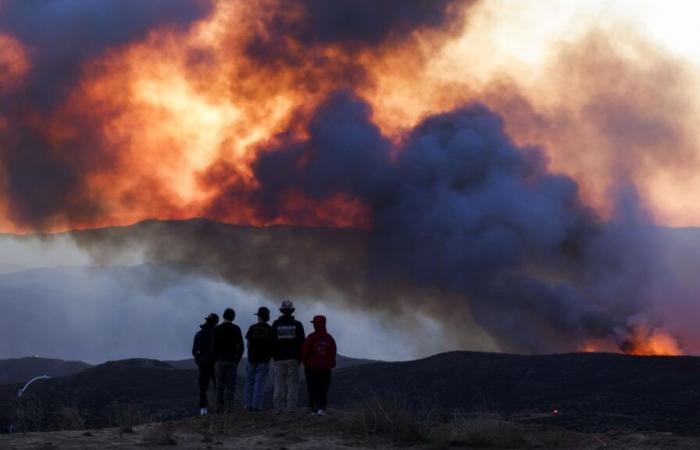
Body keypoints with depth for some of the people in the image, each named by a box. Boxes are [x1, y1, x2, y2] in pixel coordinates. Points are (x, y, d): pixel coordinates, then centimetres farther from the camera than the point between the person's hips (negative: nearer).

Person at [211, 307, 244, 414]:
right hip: (232, 361, -1)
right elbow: (241, 346, -2)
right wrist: (237, 359, 7)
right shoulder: (236, 329, -1)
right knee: (231, 385, 0)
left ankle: (219, 407, 1)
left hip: (219, 361, 1)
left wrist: (215, 360, 9)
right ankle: (228, 406, -10)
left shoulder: (217, 329, 2)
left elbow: (213, 346, 0)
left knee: (220, 385, 4)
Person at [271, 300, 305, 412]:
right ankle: (291, 407, -6)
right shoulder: (297, 325, 1)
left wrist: (274, 356, 11)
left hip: (279, 358, 1)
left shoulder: (276, 324, 1)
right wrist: (300, 358, 9)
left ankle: (279, 408, -1)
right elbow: (302, 343, 1)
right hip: (293, 359, -1)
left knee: (279, 383, 3)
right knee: (293, 384, 1)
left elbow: (272, 341, 3)